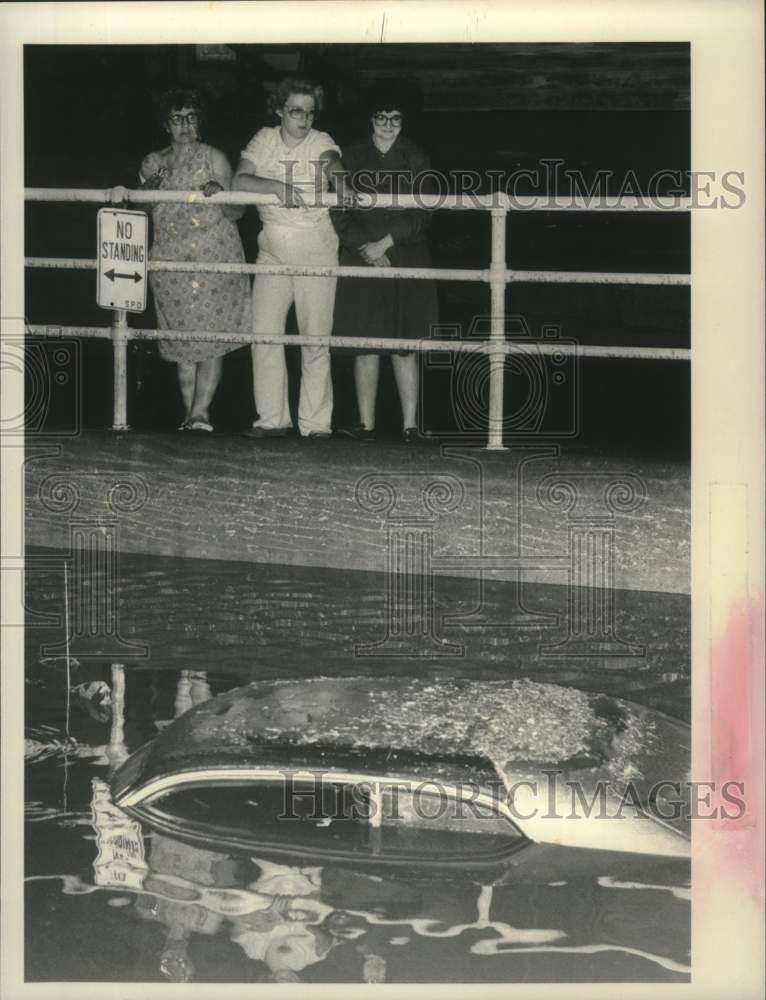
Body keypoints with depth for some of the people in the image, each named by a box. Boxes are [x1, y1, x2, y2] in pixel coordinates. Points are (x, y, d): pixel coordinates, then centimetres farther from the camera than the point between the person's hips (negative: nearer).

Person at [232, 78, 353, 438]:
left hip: (316, 250, -2)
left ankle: (315, 423, 4)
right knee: (264, 333, -2)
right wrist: (277, 186, -26)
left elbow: (332, 164, -26)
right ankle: (272, 419, 7)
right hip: (272, 249, 3)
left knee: (315, 338, -2)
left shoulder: (320, 142, -4)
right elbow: (239, 181, -9)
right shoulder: (264, 140, 2)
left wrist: (340, 183, -50)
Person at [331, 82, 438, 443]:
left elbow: (422, 214, -1)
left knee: (405, 347, -2)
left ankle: (410, 424, -1)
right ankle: (366, 423, 4)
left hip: (406, 263, -1)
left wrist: (386, 242, -10)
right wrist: (365, 246, -9)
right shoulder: (352, 157, 8)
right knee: (366, 345, 0)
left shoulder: (416, 158, 6)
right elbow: (340, 213, 3)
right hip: (362, 263, 1)